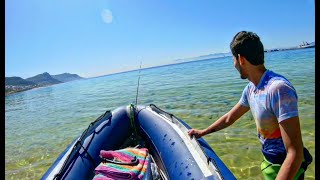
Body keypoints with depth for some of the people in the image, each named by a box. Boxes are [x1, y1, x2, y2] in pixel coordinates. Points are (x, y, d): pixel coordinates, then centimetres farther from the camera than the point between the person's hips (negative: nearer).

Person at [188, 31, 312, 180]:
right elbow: (229, 118, 11)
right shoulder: (250, 88, -3)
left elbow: (295, 153, -30)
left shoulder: (278, 89, -29)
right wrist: (203, 132, 19)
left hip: (286, 167, -7)